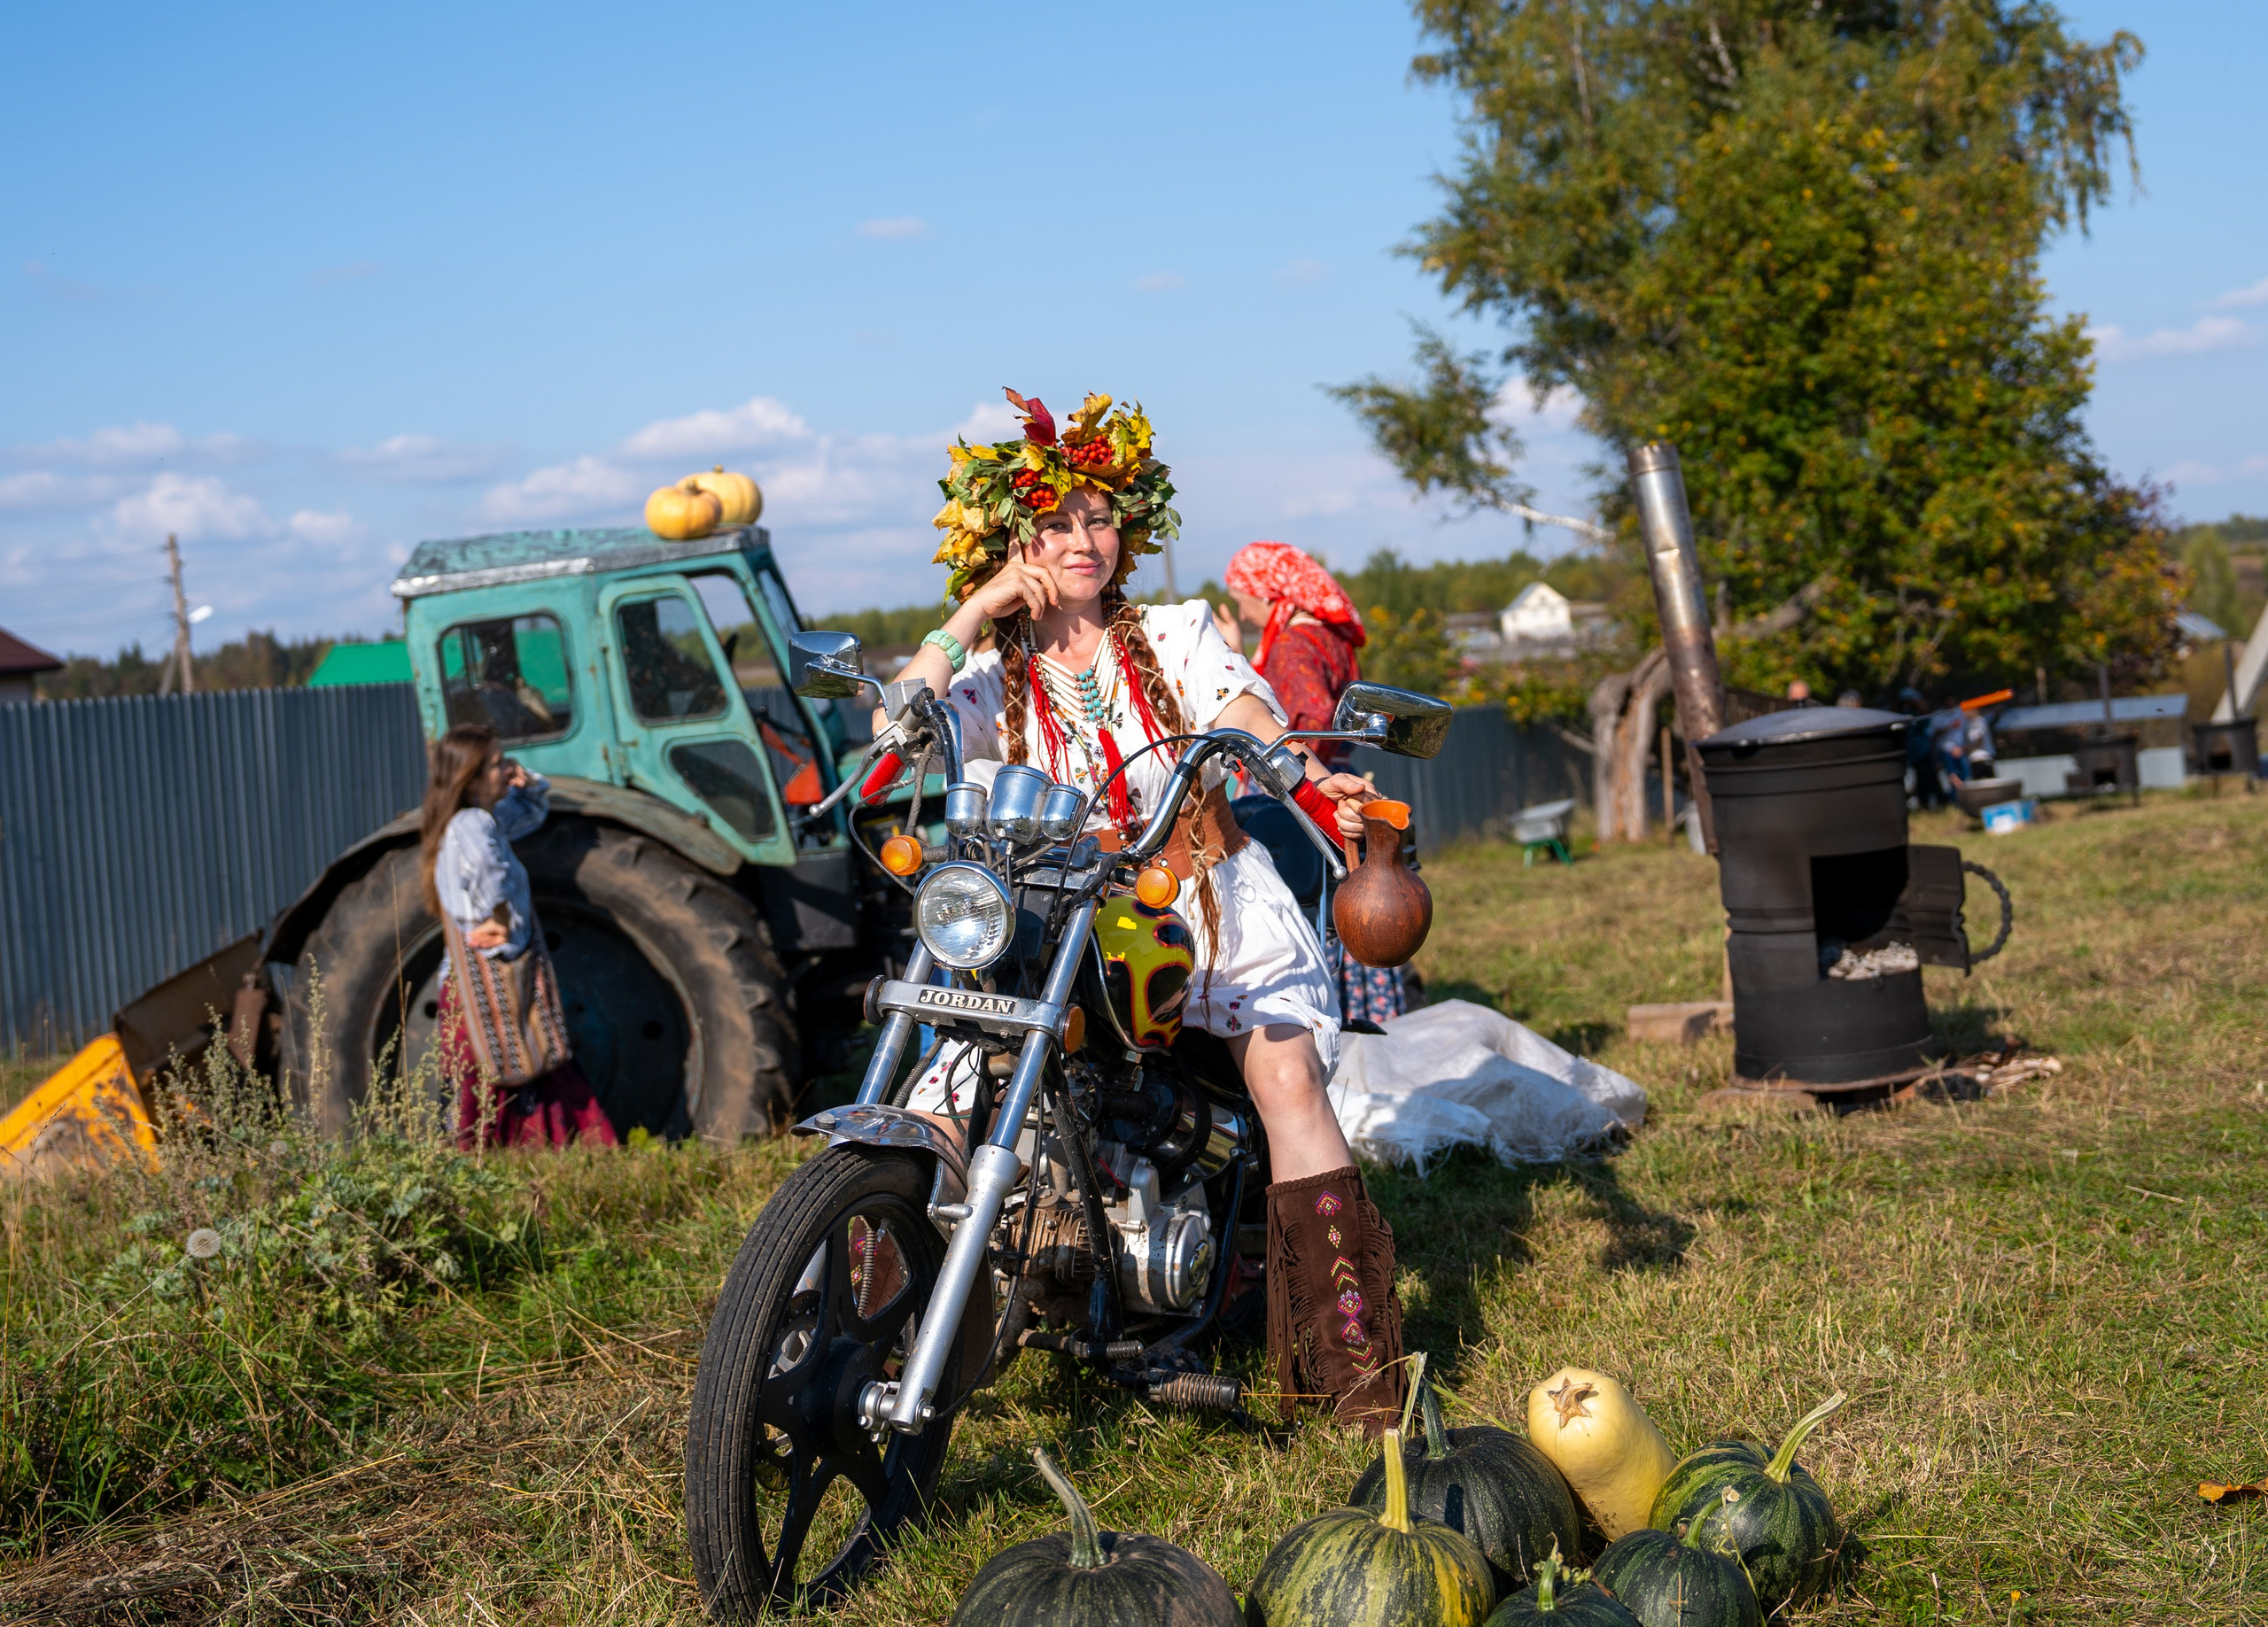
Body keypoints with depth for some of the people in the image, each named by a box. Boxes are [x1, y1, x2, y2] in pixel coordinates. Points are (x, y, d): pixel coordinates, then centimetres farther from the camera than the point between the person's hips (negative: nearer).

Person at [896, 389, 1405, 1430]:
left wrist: (1314, 782, -30)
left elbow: (1250, 717, -8)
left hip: (1214, 906, -1)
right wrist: (974, 612, -6)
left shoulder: (1177, 634, 10)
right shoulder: (995, 676, 11)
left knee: (1286, 1071, -24)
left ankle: (1356, 1358, -26)